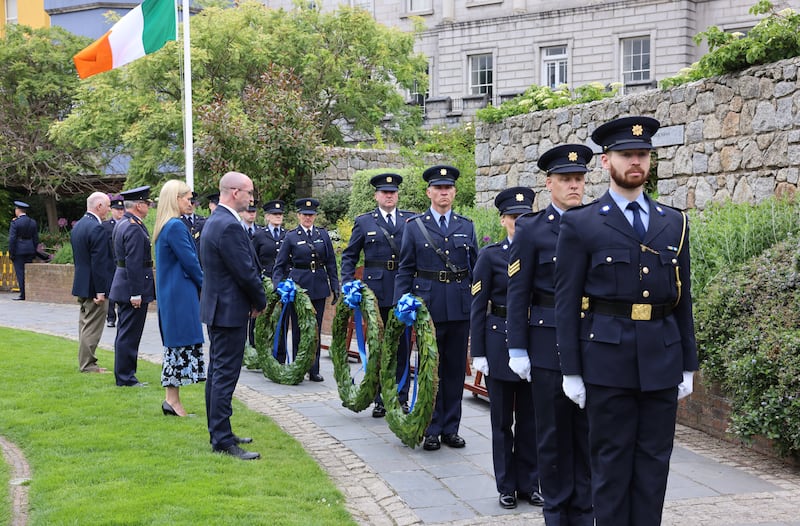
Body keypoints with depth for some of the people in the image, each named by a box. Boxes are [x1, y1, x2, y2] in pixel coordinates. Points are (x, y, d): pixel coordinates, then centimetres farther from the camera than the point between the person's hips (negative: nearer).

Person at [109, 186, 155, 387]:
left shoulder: (121, 224, 13)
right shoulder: (135, 229, -19)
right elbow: (133, 263, -24)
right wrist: (136, 293, -23)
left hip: (122, 287, 10)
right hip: (133, 289, -10)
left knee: (125, 334, 16)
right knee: (129, 335, -4)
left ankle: (124, 376, 23)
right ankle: (125, 378, 1)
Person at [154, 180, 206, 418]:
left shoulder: (164, 226, 14)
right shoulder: (176, 226, -17)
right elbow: (189, 260, -14)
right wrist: (204, 284, -3)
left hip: (168, 294, 10)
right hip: (181, 294, -10)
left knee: (175, 343, 11)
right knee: (183, 343, -7)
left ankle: (171, 399, 14)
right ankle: (172, 399, -5)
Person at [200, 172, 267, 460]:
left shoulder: (214, 221, 13)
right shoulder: (229, 226, -20)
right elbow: (246, 271, -19)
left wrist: (254, 300, 12)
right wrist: (260, 301, -4)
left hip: (217, 307, 11)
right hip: (230, 310, -11)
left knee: (217, 373, 15)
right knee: (225, 375, -7)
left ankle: (219, 433, 25)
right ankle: (222, 441, -4)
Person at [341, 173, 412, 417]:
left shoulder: (411, 220, 8)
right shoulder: (364, 222, 7)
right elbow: (349, 255, 10)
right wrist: (347, 283, -2)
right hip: (376, 292, 0)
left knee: (403, 346, 3)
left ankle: (402, 398, 10)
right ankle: (380, 399, 11)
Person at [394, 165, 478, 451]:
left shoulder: (467, 227, 10)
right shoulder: (414, 226, 4)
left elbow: (476, 269, 11)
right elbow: (405, 271, 4)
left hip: (460, 308, 2)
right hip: (427, 307, -2)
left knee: (456, 370, 6)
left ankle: (451, 428, 15)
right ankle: (431, 430, 10)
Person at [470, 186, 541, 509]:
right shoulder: (491, 255, -2)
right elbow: (478, 307, -3)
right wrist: (478, 353, -7)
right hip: (501, 341, -2)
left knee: (531, 418, 7)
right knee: (502, 420, 6)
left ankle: (529, 484, 18)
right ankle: (506, 486, 16)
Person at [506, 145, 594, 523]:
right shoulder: (531, 229, -1)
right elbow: (517, 294, -2)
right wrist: (517, 350, -6)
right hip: (549, 345, -2)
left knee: (589, 431, 6)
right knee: (554, 433, 6)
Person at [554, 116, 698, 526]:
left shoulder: (673, 223, 11)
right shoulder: (580, 225, -1)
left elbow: (682, 299, 12)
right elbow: (567, 303, -2)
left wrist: (688, 366, 10)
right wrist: (571, 372, -5)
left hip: (662, 362, 4)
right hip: (607, 361, -3)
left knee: (654, 462, 8)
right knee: (611, 461, 4)